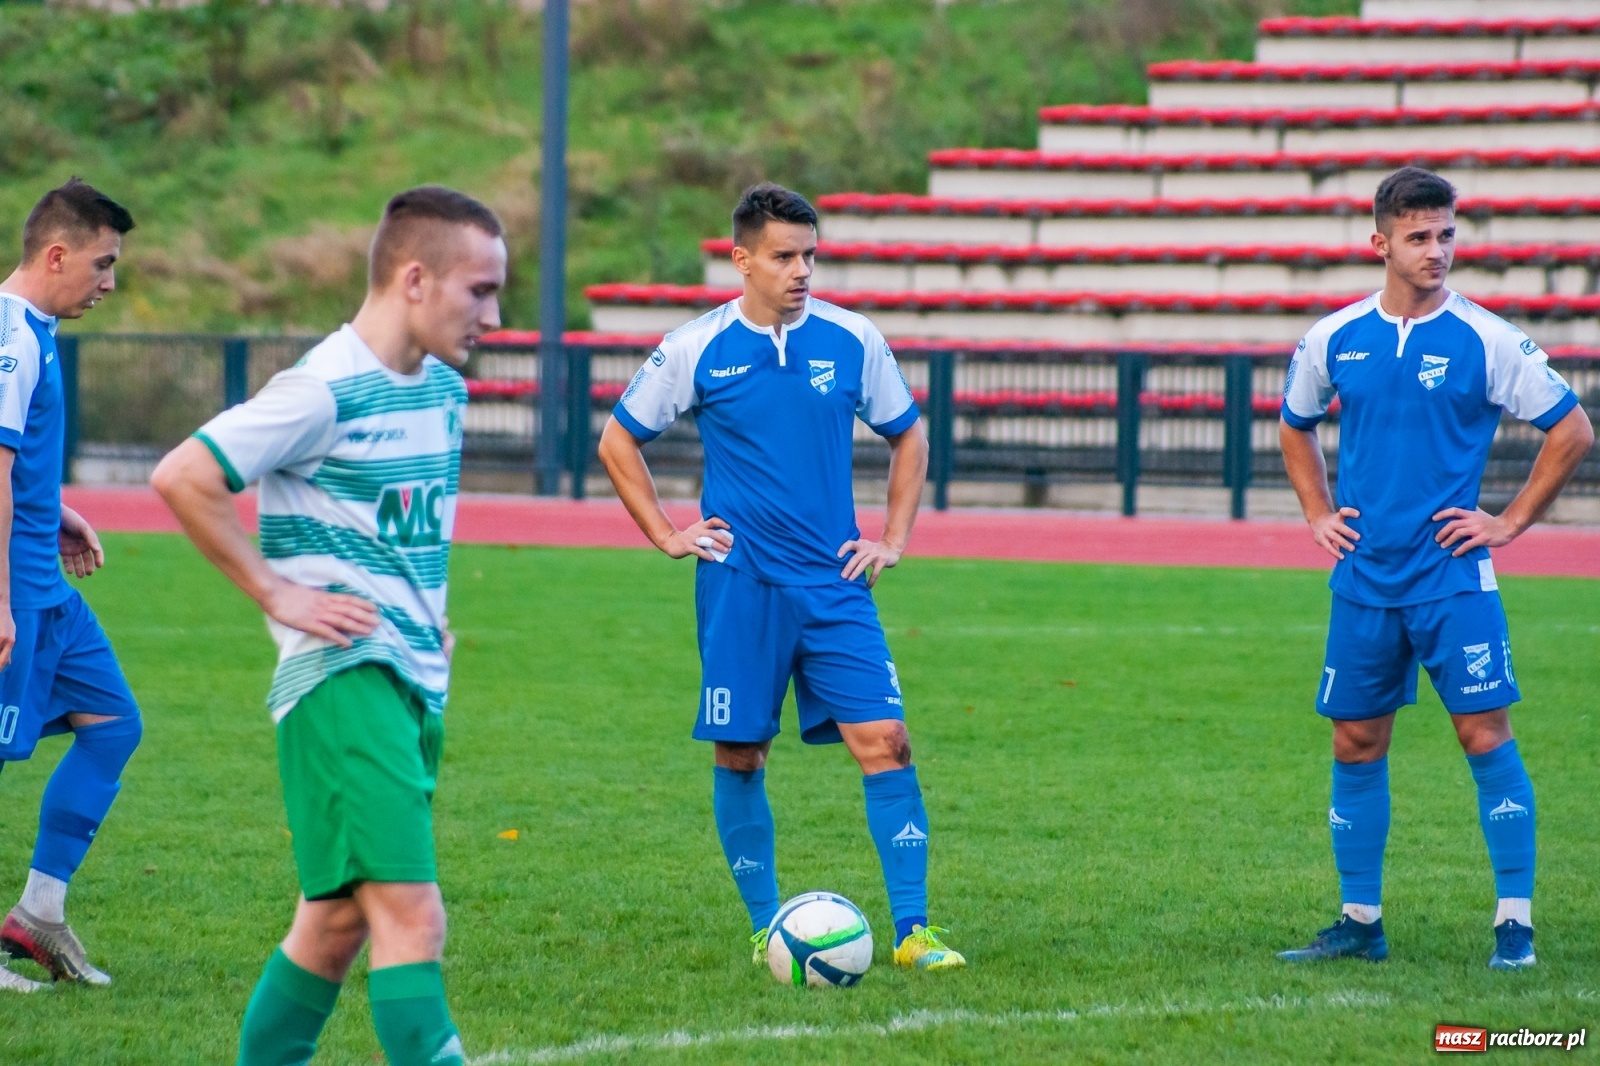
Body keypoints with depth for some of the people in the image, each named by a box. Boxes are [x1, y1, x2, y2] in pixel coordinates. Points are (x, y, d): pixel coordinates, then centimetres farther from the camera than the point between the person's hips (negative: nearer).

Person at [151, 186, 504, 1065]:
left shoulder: (443, 389, 12)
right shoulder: (325, 391, -15)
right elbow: (181, 477, -18)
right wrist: (278, 594, -14)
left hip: (416, 679, 9)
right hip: (344, 678, -9)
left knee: (339, 918, 14)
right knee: (412, 918, -16)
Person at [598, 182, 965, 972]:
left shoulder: (852, 342, 2)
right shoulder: (696, 350, -2)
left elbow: (908, 438, 17)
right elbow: (617, 442, 10)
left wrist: (893, 539, 8)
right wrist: (667, 535, 3)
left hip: (834, 584, 1)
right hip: (739, 587, -1)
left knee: (885, 741, -10)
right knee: (740, 755, 3)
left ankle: (912, 929, -8)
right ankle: (767, 927, 17)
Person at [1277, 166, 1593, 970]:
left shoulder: (1485, 340, -6)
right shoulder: (1334, 339, 5)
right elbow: (1295, 428, 23)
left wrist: (1508, 523, -3)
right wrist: (1319, 514, 11)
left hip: (1453, 577, -4)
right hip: (1364, 577, 4)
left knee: (1485, 734, -8)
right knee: (1357, 745, 7)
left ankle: (1515, 925, -4)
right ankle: (1360, 923, 18)